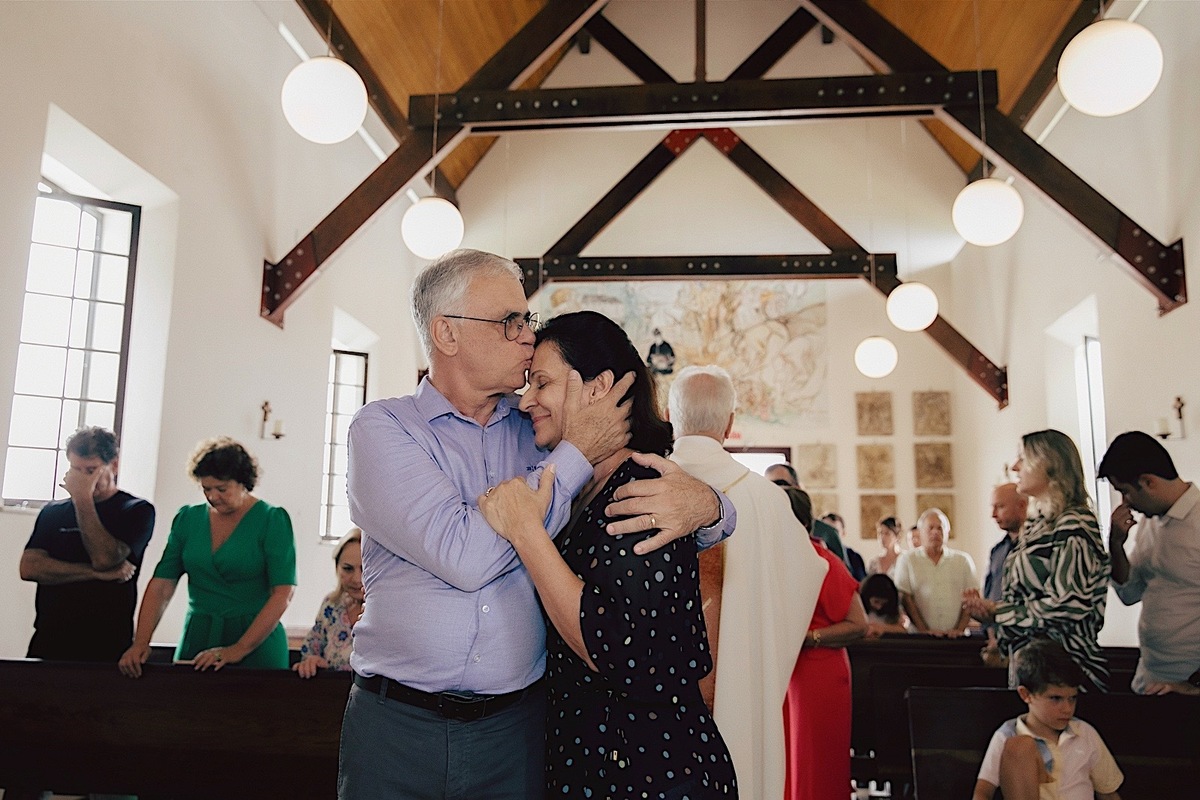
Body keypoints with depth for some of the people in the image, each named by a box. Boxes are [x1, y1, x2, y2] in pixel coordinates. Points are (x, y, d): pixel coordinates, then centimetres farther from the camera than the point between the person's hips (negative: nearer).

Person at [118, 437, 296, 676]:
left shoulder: (272, 520, -6)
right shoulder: (188, 518, 8)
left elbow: (282, 595, -13)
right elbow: (161, 586, 4)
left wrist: (239, 650, -19)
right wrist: (141, 643, -9)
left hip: (256, 641, -3)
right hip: (197, 640, 4)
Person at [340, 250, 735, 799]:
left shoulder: (540, 431, 4)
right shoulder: (382, 429, -6)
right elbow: (465, 556, -20)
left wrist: (705, 504, -18)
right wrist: (576, 454, -15)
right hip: (397, 726, -2)